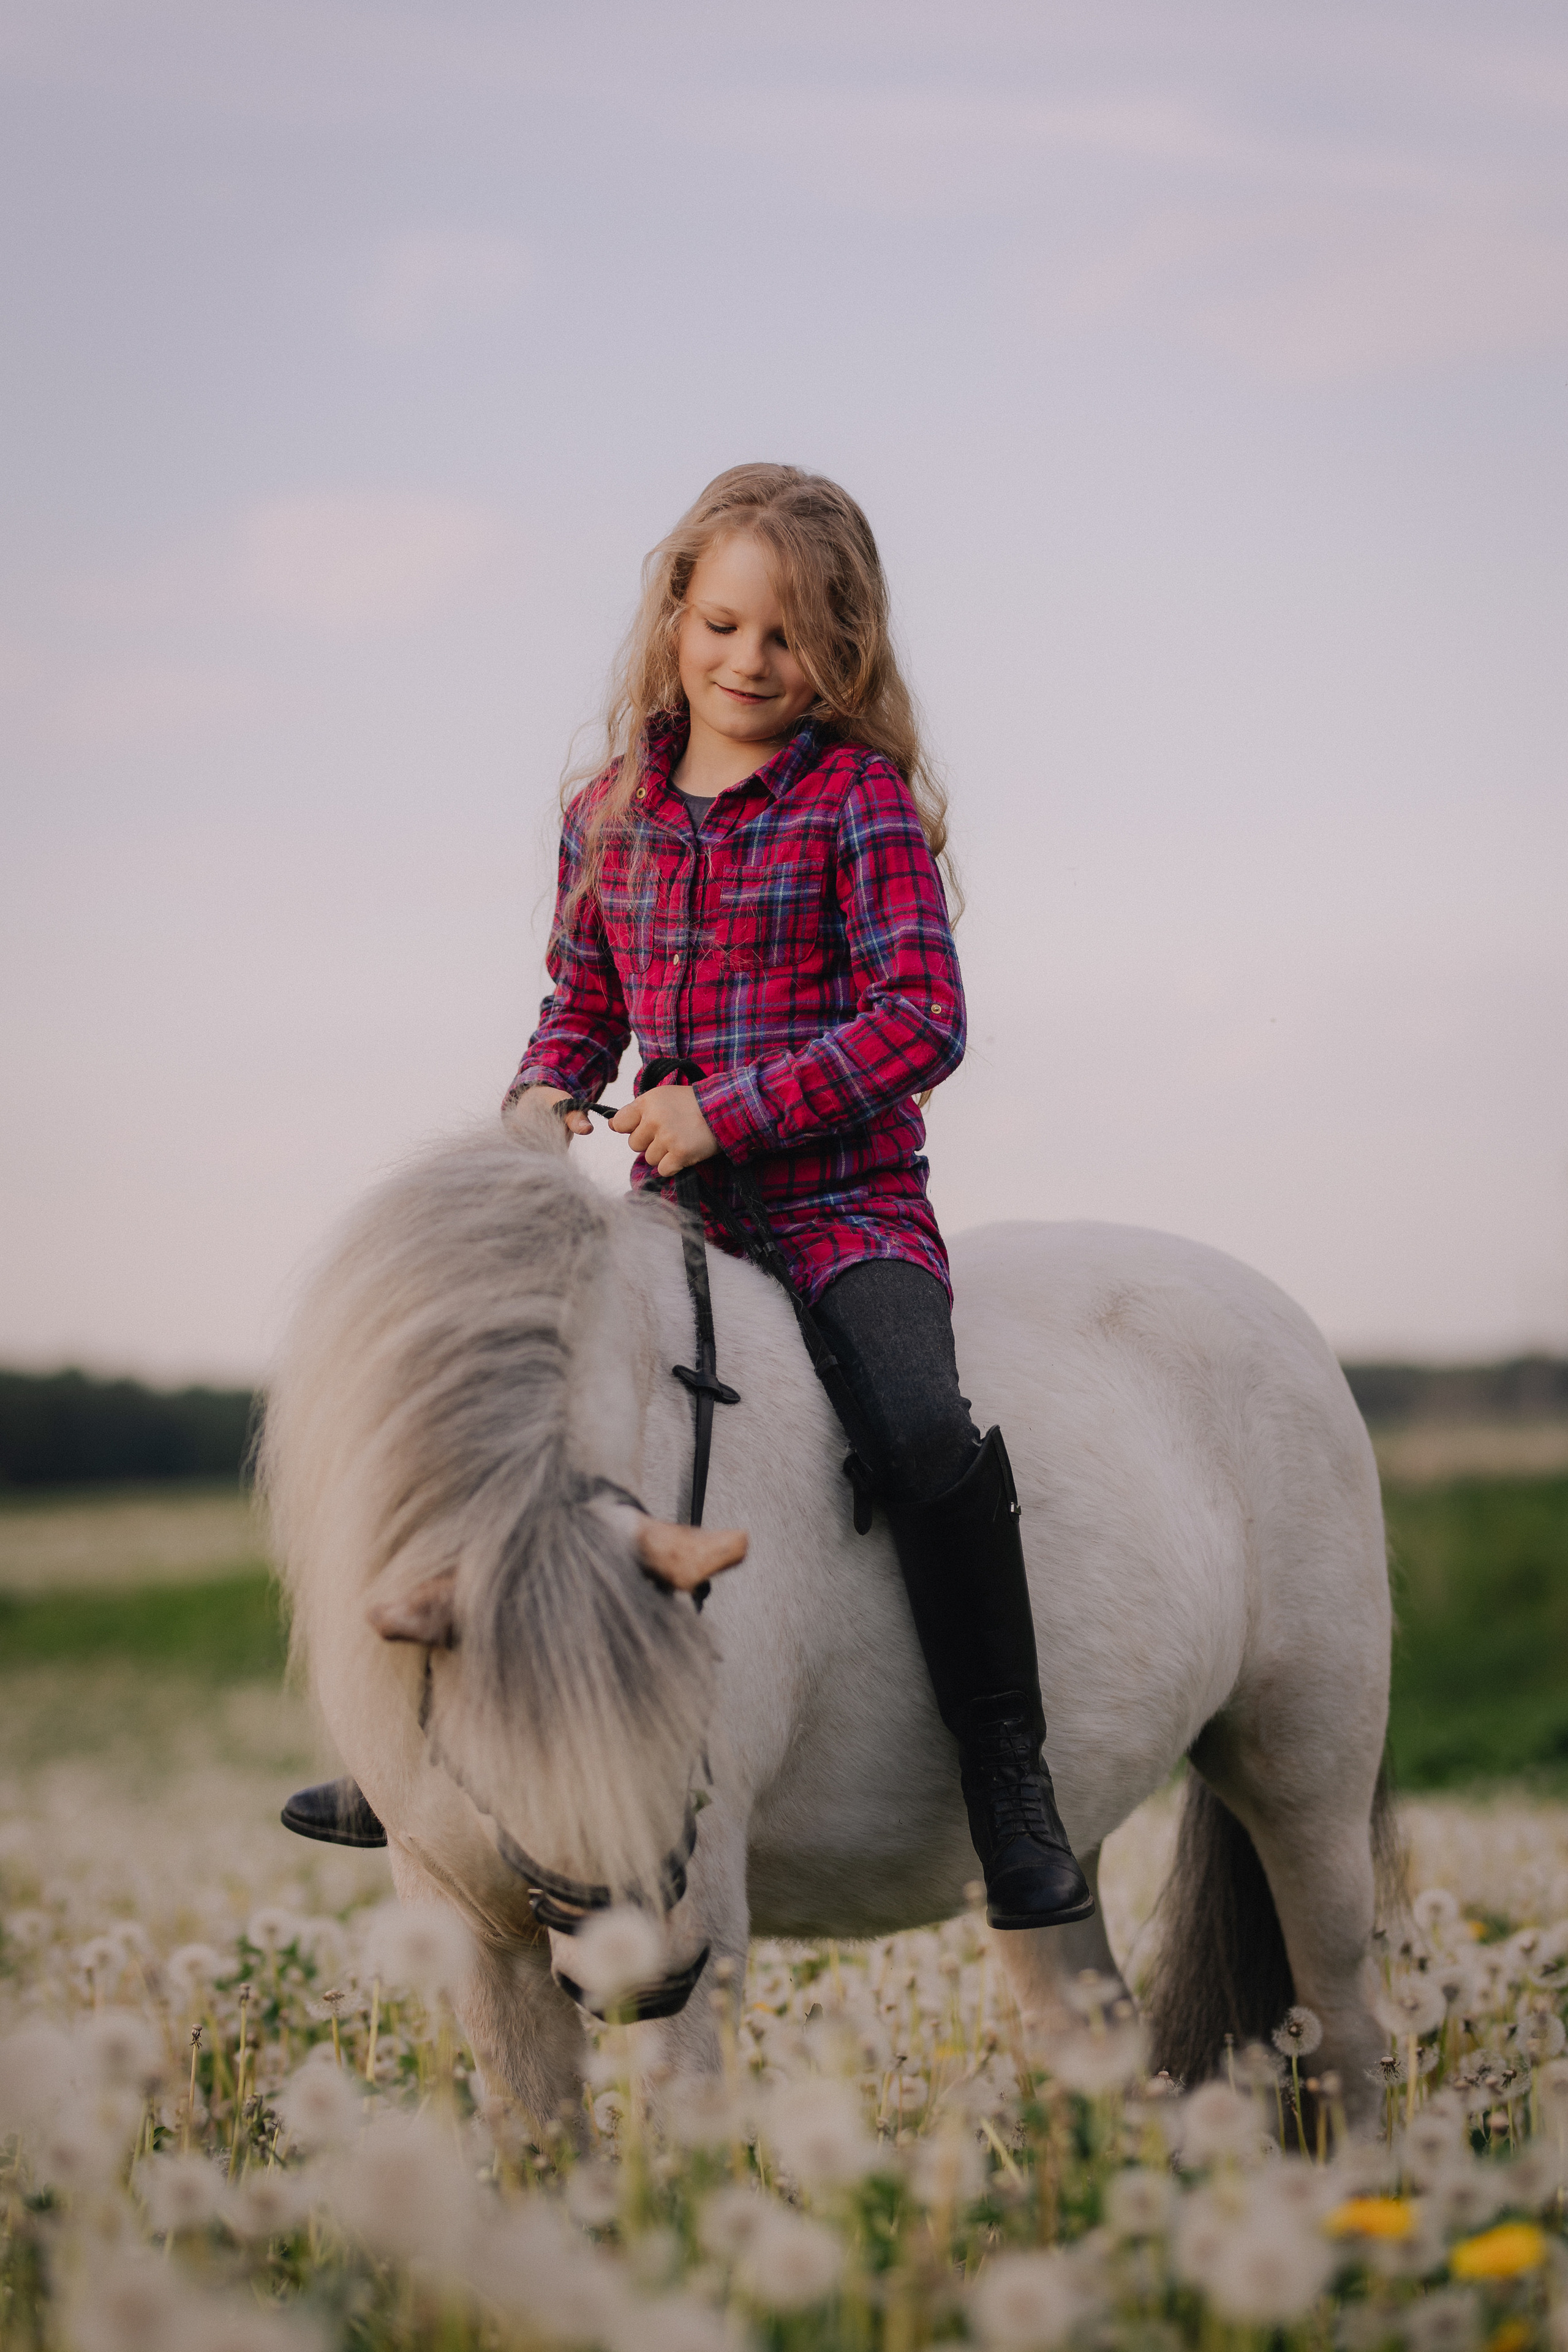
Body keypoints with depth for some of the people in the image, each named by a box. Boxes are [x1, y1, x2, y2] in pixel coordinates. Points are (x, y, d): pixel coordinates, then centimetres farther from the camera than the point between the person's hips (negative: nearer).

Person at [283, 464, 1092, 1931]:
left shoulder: (861, 798, -6)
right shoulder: (608, 811, 9)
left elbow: (920, 1020, -14)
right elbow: (584, 1002, 20)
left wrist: (730, 1107, -20)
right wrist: (543, 1100, -3)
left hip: (847, 1205, -5)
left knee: (927, 1438, -29)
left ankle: (1008, 1784, -18)